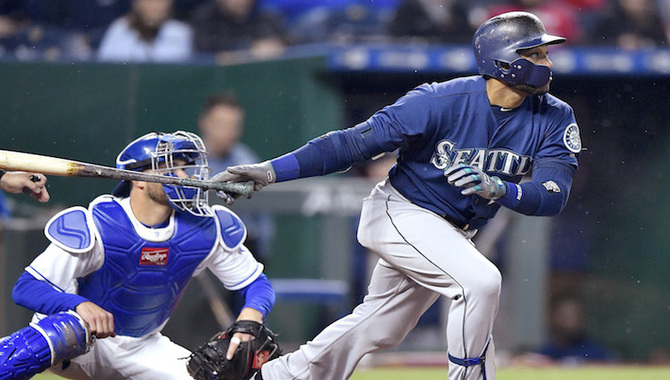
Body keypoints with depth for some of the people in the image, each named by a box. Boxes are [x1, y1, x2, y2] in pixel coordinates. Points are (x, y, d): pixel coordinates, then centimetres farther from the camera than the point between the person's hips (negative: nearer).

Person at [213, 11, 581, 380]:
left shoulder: (554, 118, -13)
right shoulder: (442, 101, -25)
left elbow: (554, 195, -21)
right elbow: (357, 141, -22)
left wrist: (498, 190, -42)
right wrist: (272, 171, -28)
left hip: (452, 233, 6)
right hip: (400, 213, -6)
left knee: (378, 329, 16)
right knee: (481, 281, -28)